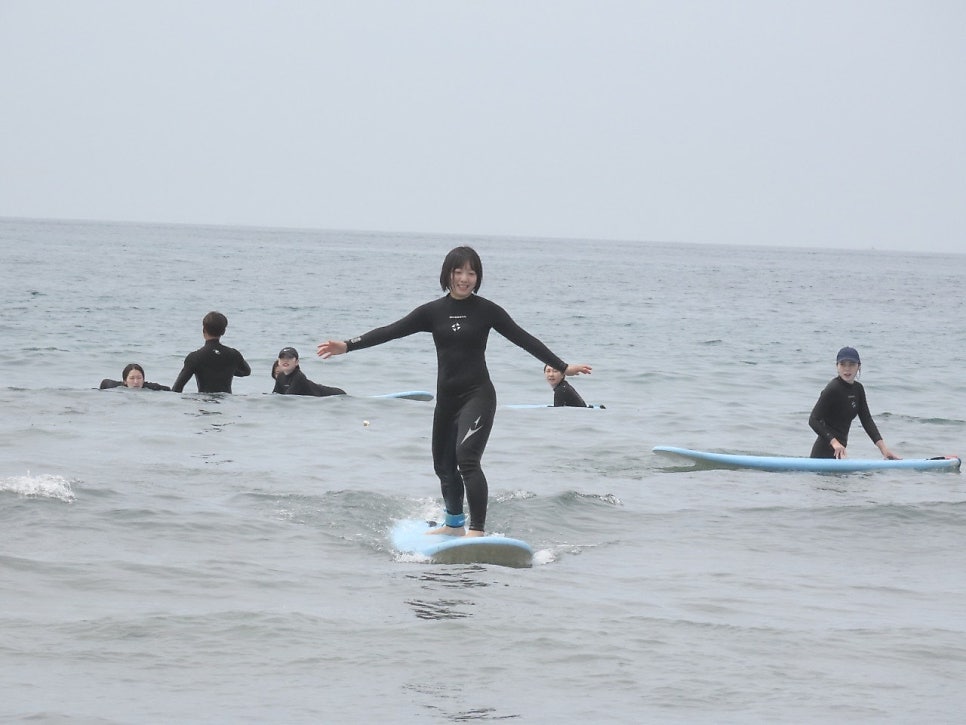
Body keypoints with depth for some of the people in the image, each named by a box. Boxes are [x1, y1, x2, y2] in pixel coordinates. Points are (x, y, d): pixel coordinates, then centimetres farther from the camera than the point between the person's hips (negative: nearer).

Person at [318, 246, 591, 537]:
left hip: (478, 394, -5)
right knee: (444, 464, 17)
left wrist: (563, 367, 4)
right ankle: (454, 524, 39)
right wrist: (348, 346, -10)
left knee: (466, 457, -24)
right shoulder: (433, 311, 3)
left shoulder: (486, 310, -3)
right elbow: (391, 331, -1)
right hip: (446, 398, 5)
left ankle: (477, 530, -27)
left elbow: (524, 339, 3)